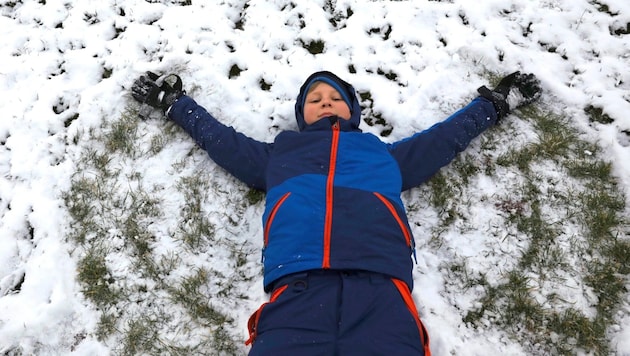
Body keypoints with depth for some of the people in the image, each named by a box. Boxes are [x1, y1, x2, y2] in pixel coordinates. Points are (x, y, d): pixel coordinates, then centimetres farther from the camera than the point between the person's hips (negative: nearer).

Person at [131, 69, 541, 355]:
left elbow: (449, 136, 45)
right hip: (297, 284, 0)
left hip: (379, 284, 1)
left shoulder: (384, 153, 34)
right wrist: (173, 101, 53)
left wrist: (495, 102, 54)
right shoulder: (279, 154, 33)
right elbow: (217, 137, 44)